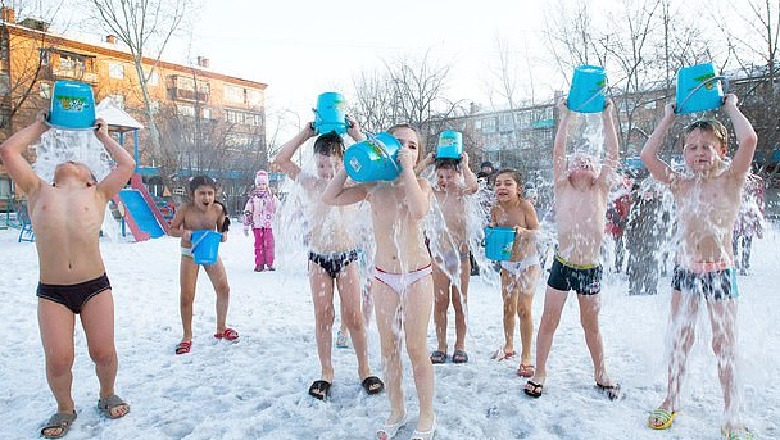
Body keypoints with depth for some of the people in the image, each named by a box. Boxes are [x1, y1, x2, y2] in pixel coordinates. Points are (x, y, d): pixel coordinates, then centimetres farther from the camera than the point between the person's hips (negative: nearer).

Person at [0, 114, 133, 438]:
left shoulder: (97, 195, 10)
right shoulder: (39, 193, 14)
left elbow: (127, 165, 6)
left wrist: (103, 136, 21)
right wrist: (39, 126, 22)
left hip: (95, 286, -1)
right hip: (52, 292, 1)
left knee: (103, 353, 0)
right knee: (58, 359, -3)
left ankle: (107, 395, 29)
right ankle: (65, 408, 24)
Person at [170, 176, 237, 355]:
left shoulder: (218, 209, -14)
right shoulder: (185, 210, -20)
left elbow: (222, 228, -1)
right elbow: (172, 229, -8)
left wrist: (223, 234, -24)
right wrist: (183, 233, -30)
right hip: (189, 254, -2)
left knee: (223, 288, 0)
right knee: (186, 296, -3)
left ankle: (221, 329, 22)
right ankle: (187, 337, 15)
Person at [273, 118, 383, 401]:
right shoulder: (311, 184, 1)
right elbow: (281, 160, -5)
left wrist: (356, 134, -14)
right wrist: (306, 134, -8)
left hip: (347, 256, -1)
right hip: (318, 258, 1)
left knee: (354, 317, 3)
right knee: (323, 318, 8)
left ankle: (364, 369, 21)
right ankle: (326, 373, 22)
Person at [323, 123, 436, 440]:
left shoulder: (420, 183, -5)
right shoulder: (373, 186, 1)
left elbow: (419, 211, -28)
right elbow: (330, 198, -2)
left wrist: (407, 168, -23)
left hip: (417, 276, -3)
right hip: (384, 277, 3)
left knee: (416, 349, 4)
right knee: (389, 349, 12)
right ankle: (396, 412, 32)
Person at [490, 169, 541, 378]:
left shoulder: (525, 206, -20)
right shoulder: (496, 210, -8)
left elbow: (538, 232, -16)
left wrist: (523, 231, -35)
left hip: (528, 262, -4)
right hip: (507, 264, 5)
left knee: (524, 309, -5)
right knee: (508, 308, 15)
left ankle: (526, 356, 7)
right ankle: (508, 347, 35)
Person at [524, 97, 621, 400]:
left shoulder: (600, 191, 2)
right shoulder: (562, 190, 0)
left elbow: (613, 154, -3)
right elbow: (557, 152, -7)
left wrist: (607, 117, -3)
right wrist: (565, 116, -5)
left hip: (591, 270, 1)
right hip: (562, 266, -1)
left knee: (591, 325, 16)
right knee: (548, 322, 5)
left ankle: (601, 374, 34)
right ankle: (540, 373, 20)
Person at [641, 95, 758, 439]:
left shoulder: (730, 180, -6)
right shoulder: (680, 185, 3)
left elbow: (749, 140, -22)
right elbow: (647, 156, -4)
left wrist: (731, 107, -6)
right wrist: (668, 118, 4)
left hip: (720, 272, -3)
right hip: (685, 271, 3)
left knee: (725, 345, 7)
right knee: (679, 340, 13)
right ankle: (672, 401, 28)